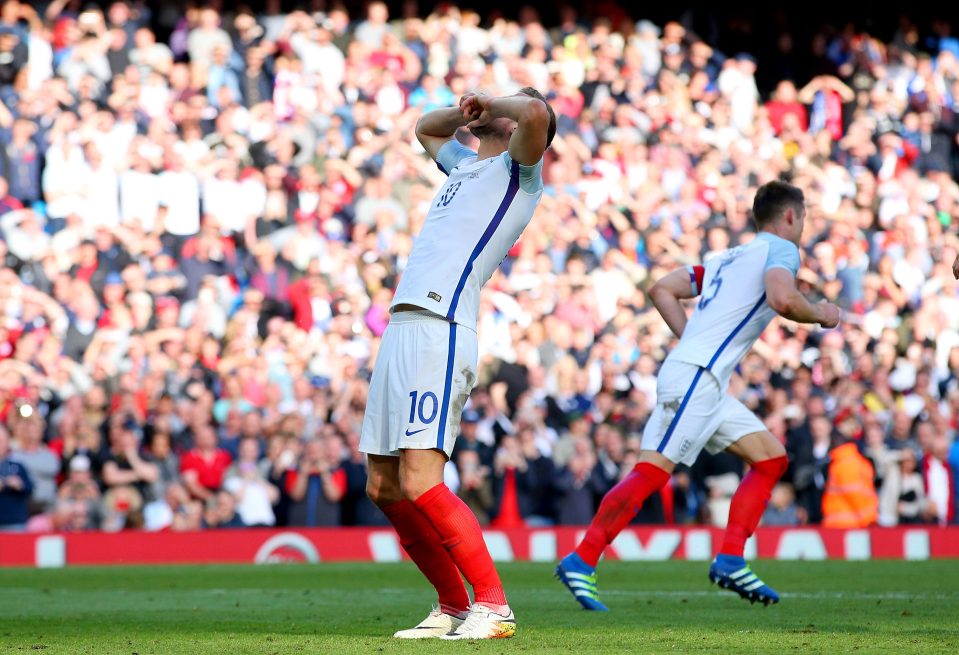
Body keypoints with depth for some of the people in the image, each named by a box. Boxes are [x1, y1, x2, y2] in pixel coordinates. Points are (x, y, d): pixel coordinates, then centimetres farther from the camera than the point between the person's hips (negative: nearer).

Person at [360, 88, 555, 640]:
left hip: (440, 330, -9)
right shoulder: (466, 164, 26)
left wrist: (491, 101, 0)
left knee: (419, 481, -19)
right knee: (384, 487, 8)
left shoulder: (520, 170, 2)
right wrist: (466, 112, 26)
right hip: (403, 326, 9)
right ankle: (454, 608, 16)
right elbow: (425, 128, 47)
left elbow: (536, 113, -20)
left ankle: (494, 608, -14)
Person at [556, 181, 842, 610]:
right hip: (695, 377, -10)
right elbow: (781, 299, -20)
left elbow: (662, 290, 24)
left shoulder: (729, 258, 26)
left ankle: (730, 560, 2)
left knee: (772, 459, 9)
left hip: (708, 384, 10)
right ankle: (581, 562, -14)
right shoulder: (781, 249, 1)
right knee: (653, 471, -13)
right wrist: (819, 314, -1)